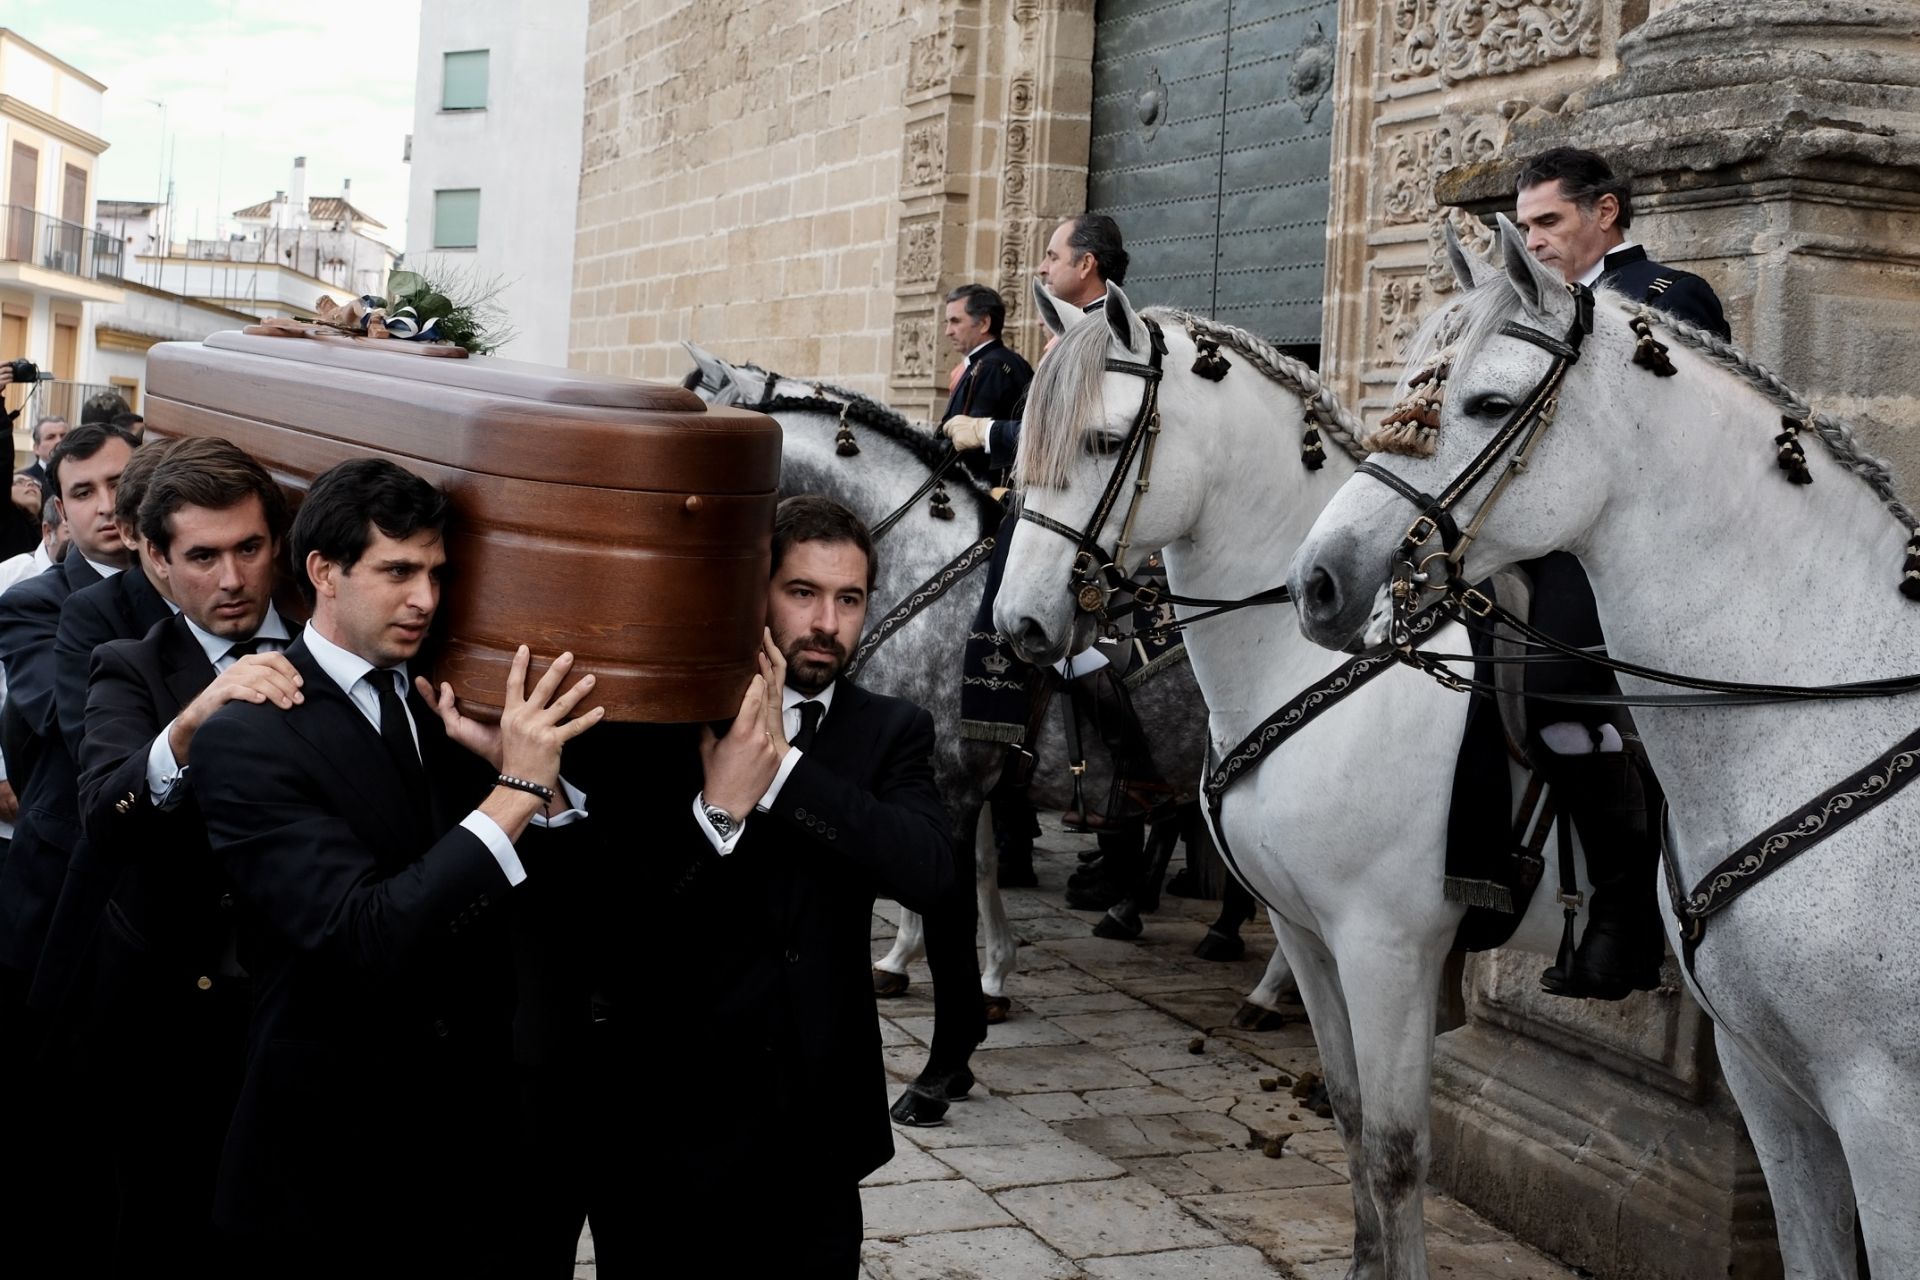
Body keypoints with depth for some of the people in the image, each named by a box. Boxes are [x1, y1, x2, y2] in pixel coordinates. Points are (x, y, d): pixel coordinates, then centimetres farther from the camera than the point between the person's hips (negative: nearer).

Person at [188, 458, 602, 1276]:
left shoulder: (446, 705, 4)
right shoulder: (246, 739, -15)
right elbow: (366, 938, -26)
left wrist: (536, 772, -17)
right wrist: (516, 790, -27)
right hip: (330, 1158, -5)